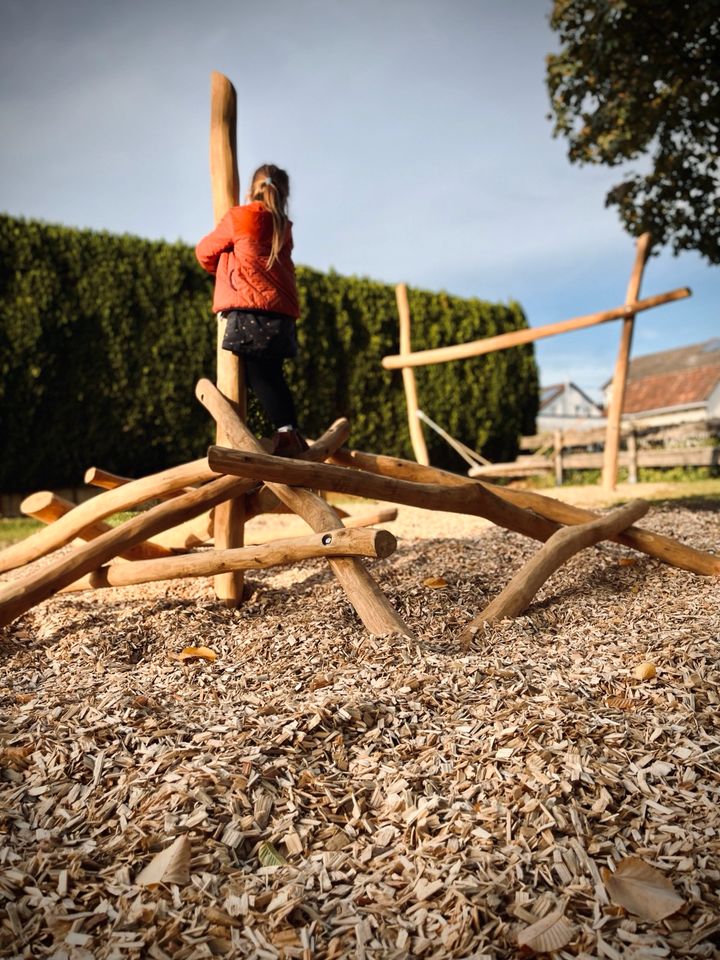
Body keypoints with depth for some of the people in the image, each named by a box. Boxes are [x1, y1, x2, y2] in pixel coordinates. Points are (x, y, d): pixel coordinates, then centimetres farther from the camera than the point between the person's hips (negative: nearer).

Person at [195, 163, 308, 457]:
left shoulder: (239, 217, 5)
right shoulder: (283, 227, 20)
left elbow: (205, 252, 17)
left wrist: (219, 270, 36)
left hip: (252, 310, -6)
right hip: (282, 313, 6)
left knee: (259, 375, -8)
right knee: (270, 374, 11)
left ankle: (286, 432, -18)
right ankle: (291, 434, 8)